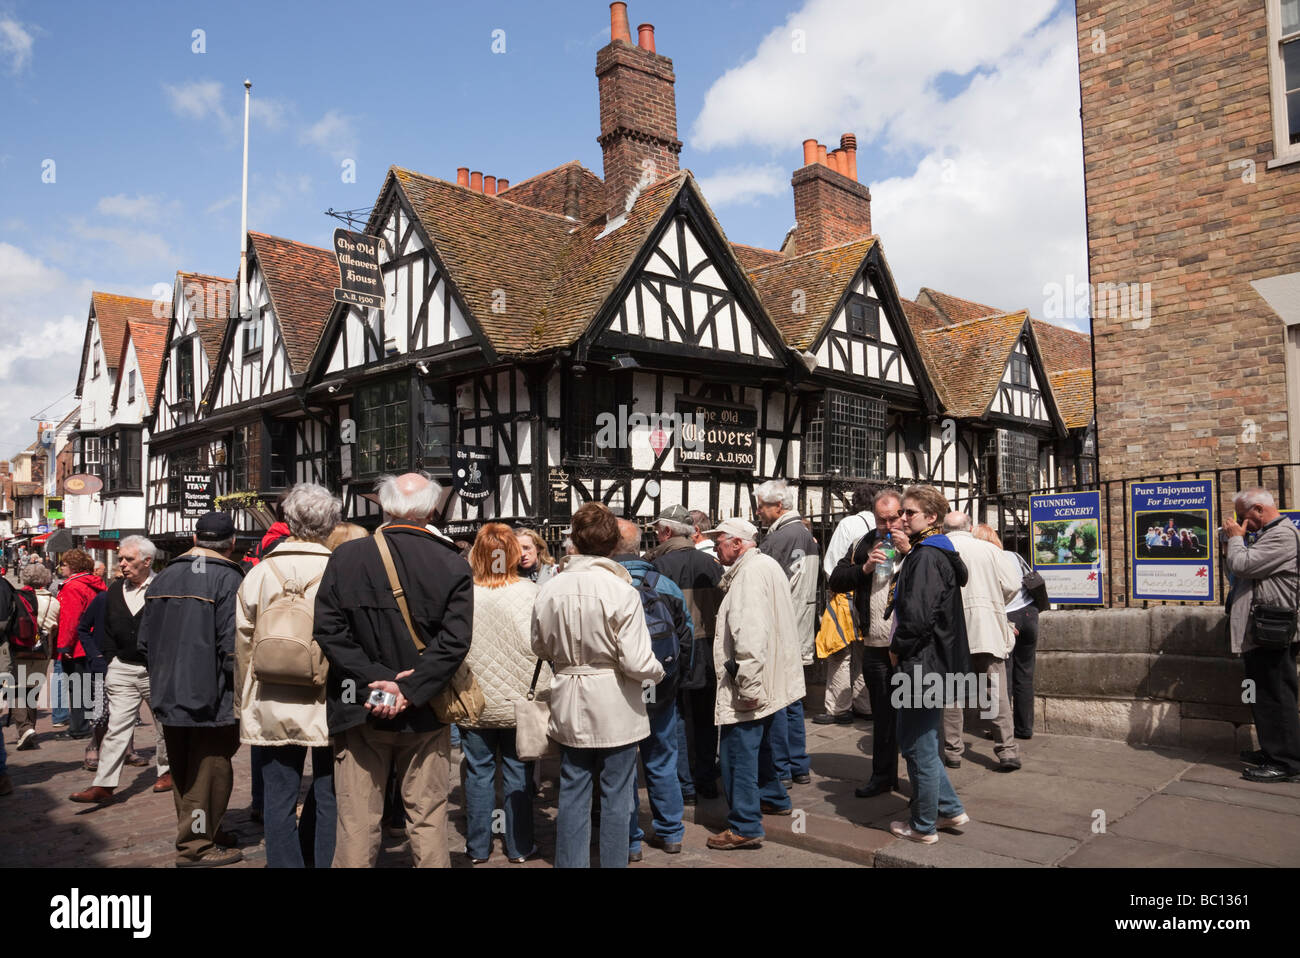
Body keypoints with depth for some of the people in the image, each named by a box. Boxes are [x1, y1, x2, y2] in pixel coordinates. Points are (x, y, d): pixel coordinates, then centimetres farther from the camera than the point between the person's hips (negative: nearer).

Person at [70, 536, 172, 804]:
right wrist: (110, 659, 9)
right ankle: (104, 785, 1)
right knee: (117, 727, 0)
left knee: (164, 724, 11)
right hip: (122, 669, 4)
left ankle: (167, 771, 28)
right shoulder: (115, 590, 8)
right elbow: (107, 630, 17)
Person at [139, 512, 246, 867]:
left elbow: (144, 641, 13)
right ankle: (197, 847, 9)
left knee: (183, 771, 18)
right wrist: (238, 689, -8)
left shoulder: (163, 577, 9)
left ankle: (192, 832, 31)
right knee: (210, 771, 4)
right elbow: (232, 645, -20)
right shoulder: (229, 578, -14)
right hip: (211, 700, -7)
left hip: (168, 696, 7)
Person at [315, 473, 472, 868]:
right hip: (424, 715, 0)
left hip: (360, 710, 1)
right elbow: (454, 641, -13)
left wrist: (374, 682, -11)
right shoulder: (454, 565, -6)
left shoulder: (346, 556, -4)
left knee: (357, 824, 9)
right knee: (428, 822, 10)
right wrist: (410, 690, -13)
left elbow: (329, 631, -9)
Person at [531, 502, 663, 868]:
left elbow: (540, 647, 7)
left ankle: (570, 862, 24)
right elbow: (636, 662, -19)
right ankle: (613, 861, 20)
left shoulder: (550, 588, -6)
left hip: (570, 706, 4)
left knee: (572, 794, 15)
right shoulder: (621, 589, -18)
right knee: (616, 797, 10)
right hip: (615, 708, -4)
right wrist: (658, 672, 1)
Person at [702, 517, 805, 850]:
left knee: (738, 754, -4)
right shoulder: (767, 564, 12)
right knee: (761, 745, 26)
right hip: (773, 680, 11)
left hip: (751, 683, -11)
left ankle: (745, 827, 2)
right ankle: (774, 798, 42)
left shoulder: (750, 573, -19)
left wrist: (748, 685, -27)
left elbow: (750, 634, -27)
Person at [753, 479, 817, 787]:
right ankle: (799, 766, 22)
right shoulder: (806, 534, 12)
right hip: (800, 633, 9)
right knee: (793, 700, 16)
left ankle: (780, 770, 5)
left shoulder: (778, 538, -16)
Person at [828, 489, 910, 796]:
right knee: (882, 715, 16)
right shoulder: (864, 545, 10)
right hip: (875, 646, 5)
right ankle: (883, 776, 29)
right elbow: (836, 581, 7)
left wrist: (909, 551, -21)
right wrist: (865, 568, -8)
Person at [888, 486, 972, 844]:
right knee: (917, 741, 20)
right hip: (932, 662, 10)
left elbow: (918, 615, -25)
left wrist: (898, 648, -11)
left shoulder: (926, 557, -18)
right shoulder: (937, 553, 14)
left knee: (918, 746, 2)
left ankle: (923, 826, 16)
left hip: (924, 663, -10)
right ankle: (950, 809, 28)